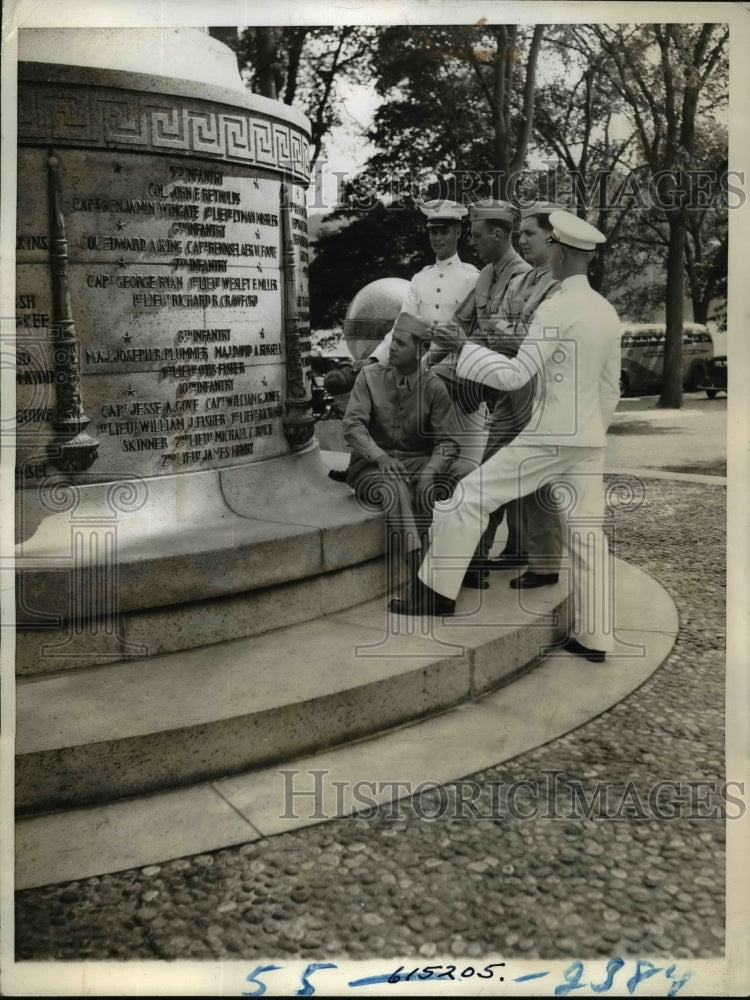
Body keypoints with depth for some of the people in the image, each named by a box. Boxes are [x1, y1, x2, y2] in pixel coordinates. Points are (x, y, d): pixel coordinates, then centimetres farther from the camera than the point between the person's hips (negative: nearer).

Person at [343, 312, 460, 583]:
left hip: (417, 462, 1)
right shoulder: (370, 377, -1)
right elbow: (352, 425, -9)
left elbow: (448, 442, -3)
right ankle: (417, 567, -42)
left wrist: (429, 471, -25)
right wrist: (381, 457, -27)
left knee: (425, 490, -34)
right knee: (396, 489, -35)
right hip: (372, 464, -1)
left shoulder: (434, 388, -2)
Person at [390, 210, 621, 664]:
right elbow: (611, 388, 15)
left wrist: (465, 346, -7)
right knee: (587, 534, 10)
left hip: (549, 436, -8)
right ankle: (594, 637, 14)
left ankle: (437, 592, 7)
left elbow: (516, 375, -17)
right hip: (589, 440, 8)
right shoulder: (608, 312, 10)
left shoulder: (555, 309, -14)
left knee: (467, 497, 1)